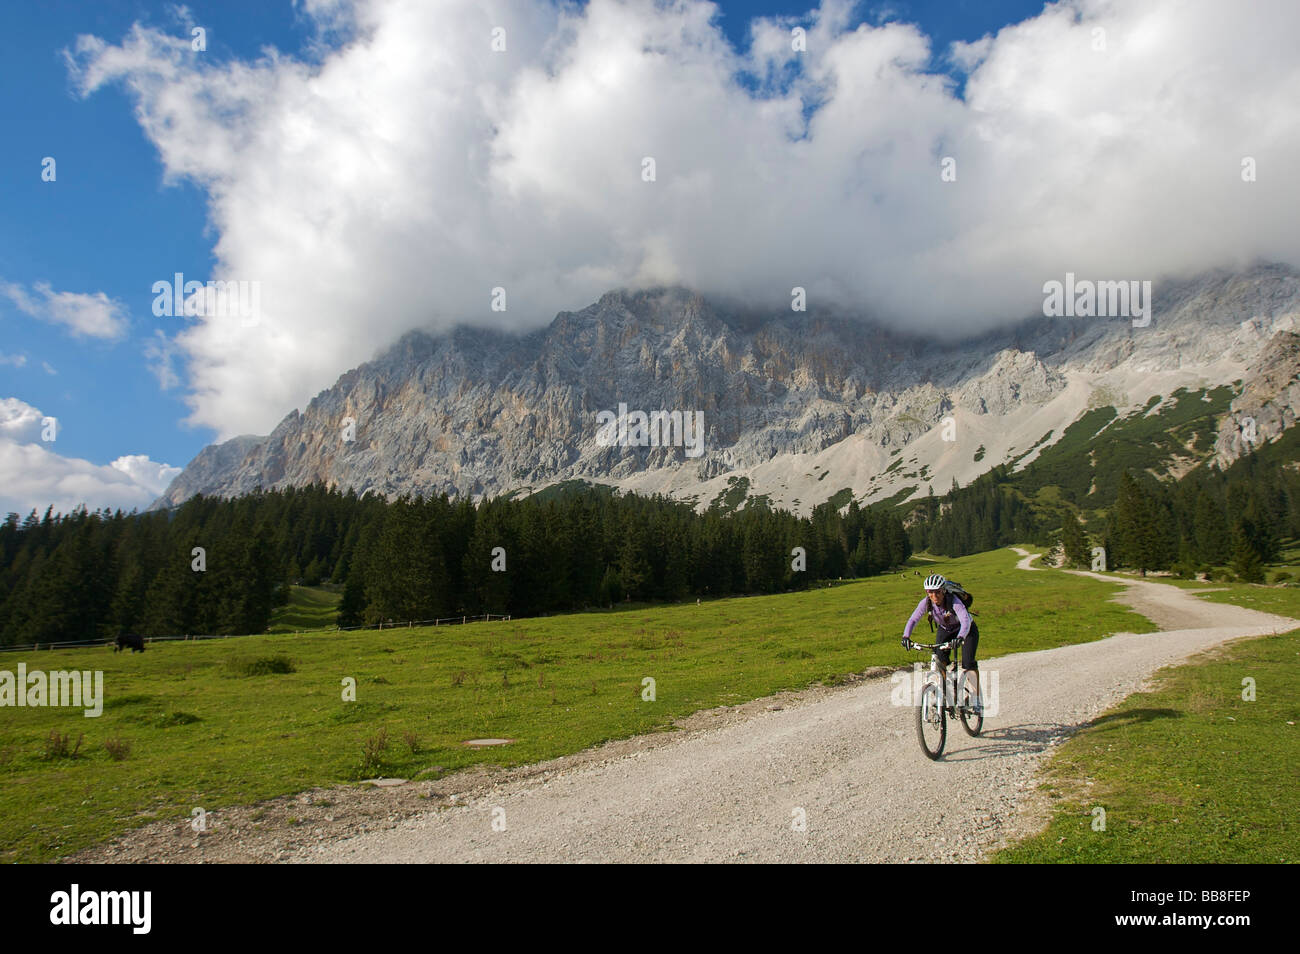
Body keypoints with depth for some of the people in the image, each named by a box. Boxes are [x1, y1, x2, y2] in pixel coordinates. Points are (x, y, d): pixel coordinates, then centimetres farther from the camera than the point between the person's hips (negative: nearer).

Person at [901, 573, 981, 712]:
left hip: (966, 630, -4)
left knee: (968, 664, -18)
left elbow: (965, 621, -49)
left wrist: (960, 637, -67)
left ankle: (977, 699, -3)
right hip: (944, 630, 4)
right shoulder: (926, 602, -25)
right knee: (940, 661, -17)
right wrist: (906, 636, -45)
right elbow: (913, 619, -27)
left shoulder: (954, 601, -36)